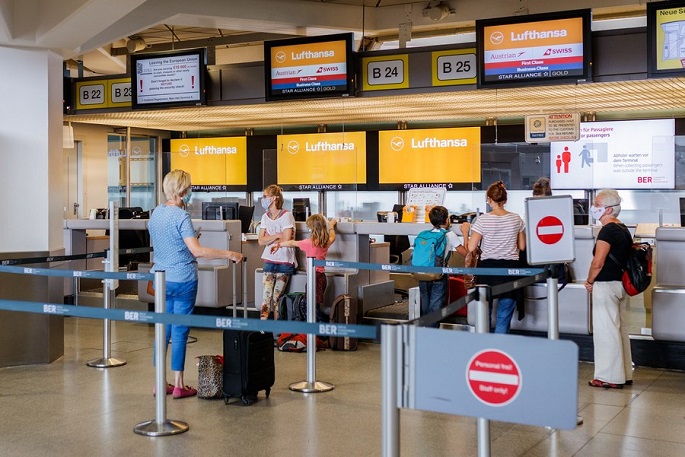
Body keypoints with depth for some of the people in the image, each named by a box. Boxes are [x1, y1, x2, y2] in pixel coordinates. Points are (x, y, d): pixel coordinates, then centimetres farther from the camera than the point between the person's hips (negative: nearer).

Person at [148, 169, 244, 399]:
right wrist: (229, 254, -22)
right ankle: (178, 386, 7)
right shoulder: (181, 216, -17)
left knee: (163, 329, 12)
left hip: (161, 278, 7)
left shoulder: (155, 213, 8)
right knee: (180, 332, 0)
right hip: (182, 280, -7)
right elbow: (197, 251, -25)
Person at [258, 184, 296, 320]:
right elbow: (261, 241, 1)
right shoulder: (265, 217, 9)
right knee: (266, 296, -5)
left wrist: (269, 238, -3)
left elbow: (285, 240, -15)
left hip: (284, 262, -5)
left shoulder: (286, 215, -8)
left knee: (277, 298, -4)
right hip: (269, 261, 5)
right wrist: (277, 235, -13)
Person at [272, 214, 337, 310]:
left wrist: (278, 245, 17)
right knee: (317, 305, 10)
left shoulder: (309, 243, -13)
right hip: (322, 276, 7)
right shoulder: (326, 242, 4)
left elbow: (292, 243, 2)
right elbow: (332, 237, 29)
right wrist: (331, 226, 48)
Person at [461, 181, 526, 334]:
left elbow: (470, 248, -10)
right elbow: (522, 246, 9)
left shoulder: (482, 220, -8)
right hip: (510, 269, 1)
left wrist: (465, 232, 7)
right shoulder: (516, 219, 0)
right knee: (504, 316, 5)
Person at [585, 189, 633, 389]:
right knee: (619, 328, 14)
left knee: (606, 330, -3)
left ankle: (610, 377, 1)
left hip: (606, 284, -9)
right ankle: (624, 374, 21)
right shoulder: (623, 229, 11)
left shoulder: (607, 230, -17)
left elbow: (598, 262, -23)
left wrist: (589, 281, -7)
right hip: (621, 283, 9)